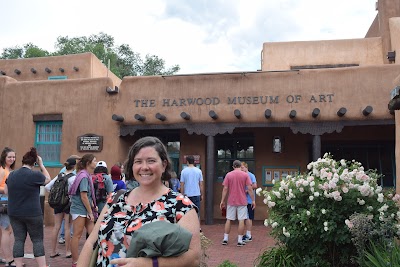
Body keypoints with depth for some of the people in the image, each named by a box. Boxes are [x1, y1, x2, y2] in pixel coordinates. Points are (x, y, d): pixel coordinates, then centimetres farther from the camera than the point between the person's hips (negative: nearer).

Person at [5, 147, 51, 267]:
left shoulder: (11, 175, 4)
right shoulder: (35, 175, -15)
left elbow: (6, 191, 16)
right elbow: (48, 179, 5)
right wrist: (41, 164, 7)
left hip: (14, 213, 5)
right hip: (32, 214, -5)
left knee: (19, 240, 10)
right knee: (37, 240, 3)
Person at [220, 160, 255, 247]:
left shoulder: (228, 175, 0)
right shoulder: (245, 175, -3)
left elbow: (225, 189, -2)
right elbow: (249, 189, -7)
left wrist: (222, 201, 3)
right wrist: (253, 200, 0)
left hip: (231, 201, 2)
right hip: (242, 201, -1)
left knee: (228, 220, 10)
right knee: (241, 220, 3)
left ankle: (225, 239, 14)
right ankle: (240, 241, 5)